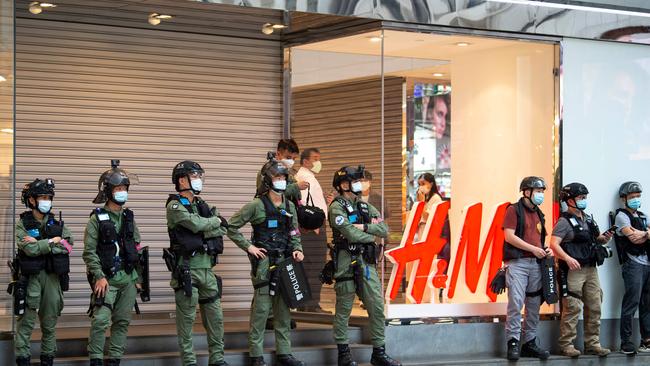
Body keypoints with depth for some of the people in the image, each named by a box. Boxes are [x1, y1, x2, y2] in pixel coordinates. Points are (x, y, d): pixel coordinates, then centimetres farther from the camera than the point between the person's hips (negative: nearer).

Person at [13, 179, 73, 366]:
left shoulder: (57, 223, 9)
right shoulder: (22, 224, -2)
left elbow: (69, 245, -7)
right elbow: (30, 249, -17)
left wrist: (39, 244, -14)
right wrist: (53, 241, -10)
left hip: (53, 278, 4)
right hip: (30, 278, -4)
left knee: (50, 322, 9)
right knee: (26, 321, -3)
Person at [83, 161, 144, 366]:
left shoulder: (128, 217, 11)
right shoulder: (97, 218, -4)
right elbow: (89, 252, -8)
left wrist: (138, 277, 12)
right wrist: (99, 276, -15)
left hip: (128, 279, 5)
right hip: (107, 279, -5)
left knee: (122, 322, 7)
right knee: (100, 320, -13)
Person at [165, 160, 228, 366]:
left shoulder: (202, 205, 17)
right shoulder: (175, 206, -5)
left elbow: (222, 229, 6)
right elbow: (196, 224, -19)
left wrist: (201, 236, -10)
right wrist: (216, 220, -1)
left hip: (206, 269, 7)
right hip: (186, 270, -7)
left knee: (215, 316, 7)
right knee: (187, 318, -2)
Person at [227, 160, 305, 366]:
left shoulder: (290, 206, 11)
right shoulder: (257, 206, -7)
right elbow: (231, 227, -5)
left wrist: (297, 249, 1)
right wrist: (248, 247, -9)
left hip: (284, 262, 6)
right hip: (263, 262, -6)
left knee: (283, 308, 10)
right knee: (261, 308, -5)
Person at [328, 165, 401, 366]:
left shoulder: (365, 206, 15)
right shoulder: (337, 207, -6)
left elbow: (384, 229, 4)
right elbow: (351, 234, -18)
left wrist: (364, 227, -10)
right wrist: (371, 235, -2)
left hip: (367, 262, 6)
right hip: (346, 262, -6)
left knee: (377, 307, 3)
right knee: (344, 310, 2)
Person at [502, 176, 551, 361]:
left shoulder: (538, 214, 19)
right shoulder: (514, 210, -2)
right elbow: (509, 236, -12)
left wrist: (545, 250, 7)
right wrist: (533, 249, -13)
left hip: (536, 263, 7)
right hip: (517, 263, -7)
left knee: (534, 305, 7)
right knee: (516, 303, -13)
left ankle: (529, 343, 12)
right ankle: (513, 343, -11)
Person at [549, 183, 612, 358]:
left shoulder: (588, 219, 17)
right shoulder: (565, 222, -7)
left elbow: (597, 239, 27)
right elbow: (554, 244, -18)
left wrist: (605, 238, 4)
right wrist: (567, 258, -32)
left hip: (591, 269, 8)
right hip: (573, 270, -7)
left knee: (594, 307, 8)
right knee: (572, 309, -8)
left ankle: (592, 344, 16)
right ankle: (567, 345, -1)